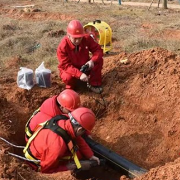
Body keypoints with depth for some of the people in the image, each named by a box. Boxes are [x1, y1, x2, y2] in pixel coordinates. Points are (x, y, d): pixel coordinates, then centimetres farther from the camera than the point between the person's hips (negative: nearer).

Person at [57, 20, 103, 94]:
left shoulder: (87, 38, -18)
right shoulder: (62, 46, -28)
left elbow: (98, 50, -15)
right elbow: (66, 65, -30)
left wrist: (92, 61, -37)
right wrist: (79, 74, -44)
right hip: (70, 69, -3)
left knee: (99, 60, -22)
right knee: (68, 77, -38)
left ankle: (94, 84, -5)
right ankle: (70, 87, 1)